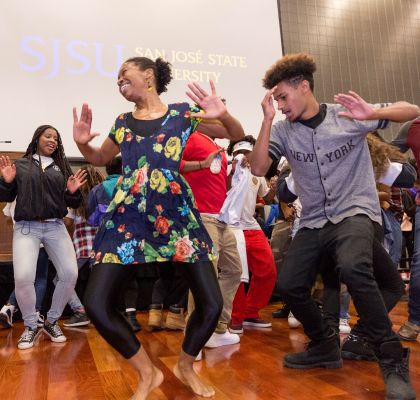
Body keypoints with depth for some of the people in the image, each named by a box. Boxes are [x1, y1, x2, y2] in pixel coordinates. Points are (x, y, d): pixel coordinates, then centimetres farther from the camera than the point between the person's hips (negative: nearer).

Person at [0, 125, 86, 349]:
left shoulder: (61, 167, 15)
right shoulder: (21, 165, 10)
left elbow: (73, 204, 14)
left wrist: (73, 192, -7)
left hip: (55, 227, 2)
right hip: (26, 228, -2)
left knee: (70, 274, -10)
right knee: (23, 277, -20)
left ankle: (52, 322, 13)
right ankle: (30, 326, 6)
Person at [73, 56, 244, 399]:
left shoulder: (182, 113, 5)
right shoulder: (123, 122, 15)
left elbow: (237, 135, 8)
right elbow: (101, 158, 30)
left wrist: (222, 114, -14)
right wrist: (81, 142, 8)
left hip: (175, 214, -2)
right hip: (128, 215, 3)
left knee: (212, 304, -5)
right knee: (96, 304, -9)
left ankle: (186, 365, 28)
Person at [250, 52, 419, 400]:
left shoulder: (347, 117, -5)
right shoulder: (282, 130, 1)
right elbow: (258, 168, -10)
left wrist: (373, 113, -25)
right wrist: (267, 119, -17)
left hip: (355, 211, -4)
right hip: (313, 221, 4)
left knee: (352, 267, -32)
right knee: (289, 284, -4)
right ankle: (325, 348, 23)